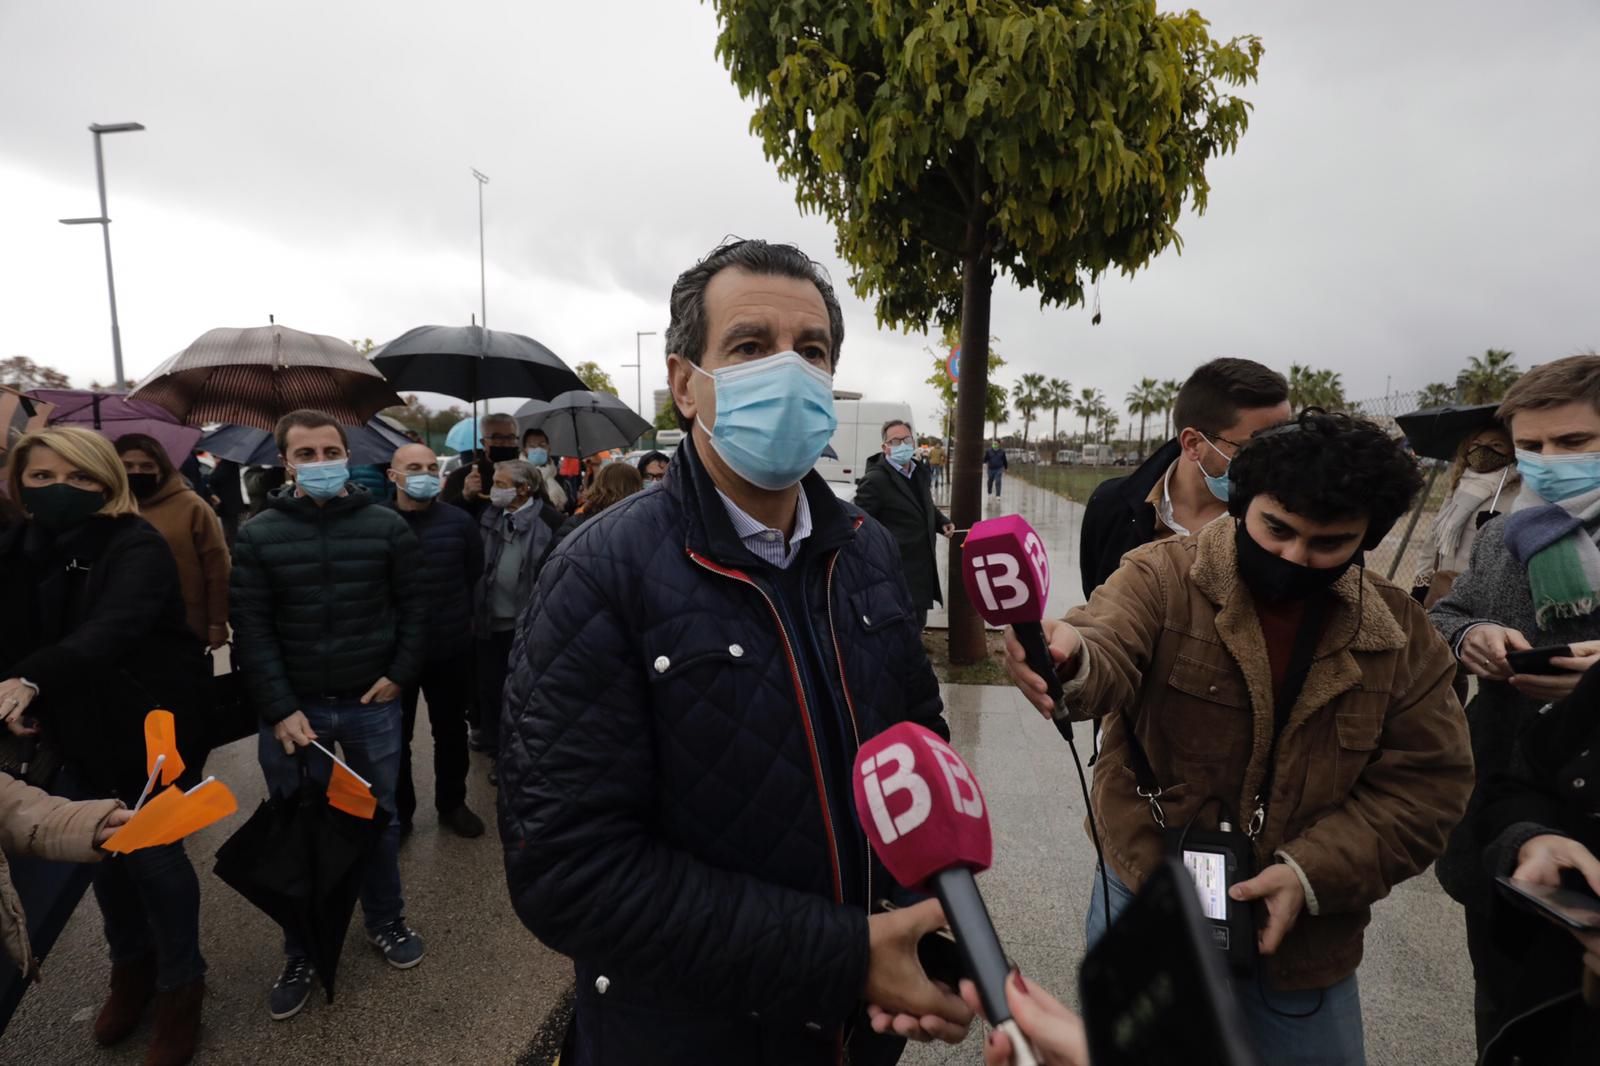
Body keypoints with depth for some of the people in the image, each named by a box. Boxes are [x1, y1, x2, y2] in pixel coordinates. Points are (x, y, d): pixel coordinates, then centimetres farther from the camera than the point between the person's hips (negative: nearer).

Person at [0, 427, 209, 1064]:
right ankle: (130, 964, 42)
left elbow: (114, 627, -37)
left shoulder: (137, 548, -20)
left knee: (153, 853, 3)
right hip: (76, 735, 6)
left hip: (151, 730, -6)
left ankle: (181, 985, 24)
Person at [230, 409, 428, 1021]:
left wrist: (400, 674, -7)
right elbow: (252, 629, -6)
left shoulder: (386, 526, -2)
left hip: (372, 703, 1)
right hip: (293, 707, 0)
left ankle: (385, 922, 36)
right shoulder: (257, 535, -3)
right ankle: (301, 952, 29)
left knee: (379, 819, 14)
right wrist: (279, 710, -13)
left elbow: (413, 605, 2)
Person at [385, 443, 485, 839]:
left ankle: (452, 804, 34)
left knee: (451, 732, 16)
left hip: (450, 649, 2)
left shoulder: (459, 521, -5)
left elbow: (474, 575, 4)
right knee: (396, 736, 13)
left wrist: (457, 619, 7)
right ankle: (397, 811, 31)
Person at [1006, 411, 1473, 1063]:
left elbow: (1426, 784, -3)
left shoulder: (1401, 633, -3)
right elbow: (1110, 653, -32)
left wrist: (1311, 874, -15)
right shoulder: (1163, 576, -13)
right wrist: (1069, 660, -56)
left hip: (1305, 934, 3)